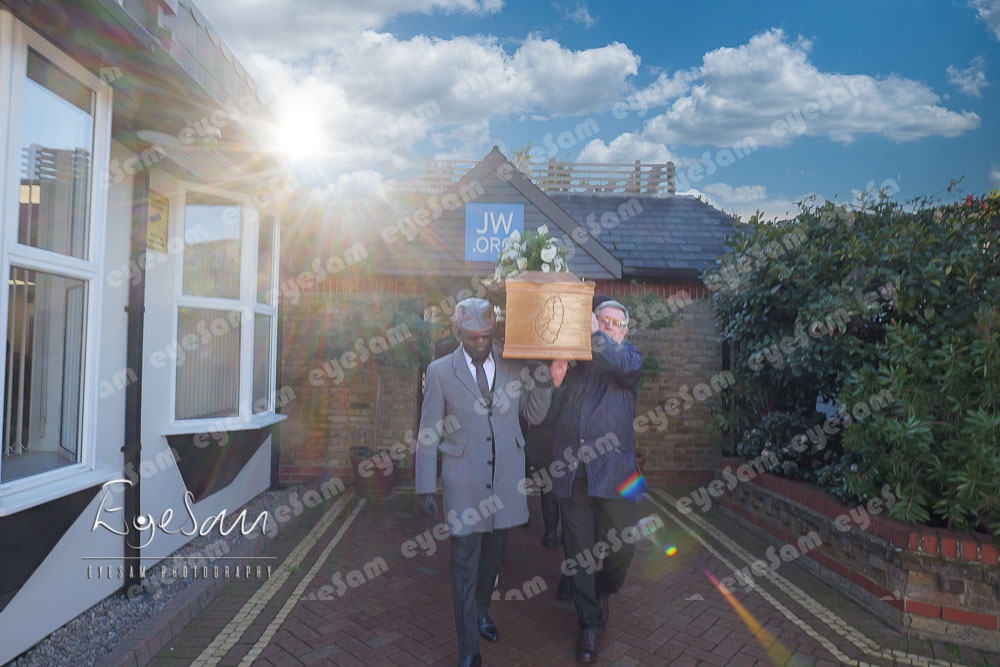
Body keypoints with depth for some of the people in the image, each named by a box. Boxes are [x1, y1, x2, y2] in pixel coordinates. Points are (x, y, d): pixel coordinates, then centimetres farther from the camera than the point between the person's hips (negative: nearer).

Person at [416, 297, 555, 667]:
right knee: (465, 565, 6)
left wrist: (542, 377, -10)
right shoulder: (440, 371, -5)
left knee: (493, 556, 20)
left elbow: (535, 415, 6)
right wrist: (426, 487, -3)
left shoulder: (514, 366, 1)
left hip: (506, 480, 3)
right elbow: (428, 432, -3)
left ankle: (481, 610, 49)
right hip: (463, 483, -3)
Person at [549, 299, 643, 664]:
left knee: (622, 545, 5)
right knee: (578, 549, 7)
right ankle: (590, 624, 27)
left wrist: (595, 334, -23)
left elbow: (627, 366, -16)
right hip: (571, 467, 1)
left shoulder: (629, 355, 10)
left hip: (613, 467, -1)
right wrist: (554, 382, -10)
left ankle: (603, 590, 38)